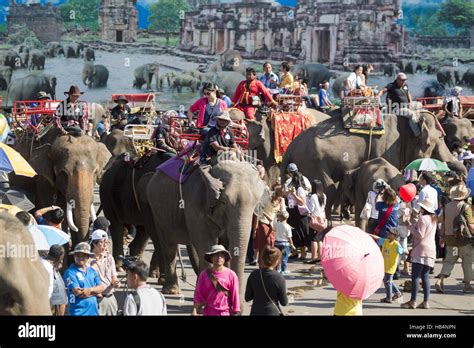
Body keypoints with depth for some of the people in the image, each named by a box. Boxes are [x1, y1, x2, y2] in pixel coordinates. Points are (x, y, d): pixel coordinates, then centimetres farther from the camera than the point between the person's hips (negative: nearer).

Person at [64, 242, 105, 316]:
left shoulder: (92, 271, 14)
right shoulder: (70, 272, -7)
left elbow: (101, 287, 6)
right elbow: (77, 292, -15)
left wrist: (90, 290, -14)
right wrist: (95, 292, -3)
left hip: (93, 311, 7)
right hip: (79, 312, -7)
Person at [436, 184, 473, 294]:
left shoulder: (447, 206, 4)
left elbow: (443, 223, 10)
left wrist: (442, 236, 19)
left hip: (450, 238, 5)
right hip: (464, 239, -5)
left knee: (449, 261, 11)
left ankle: (440, 281, -4)